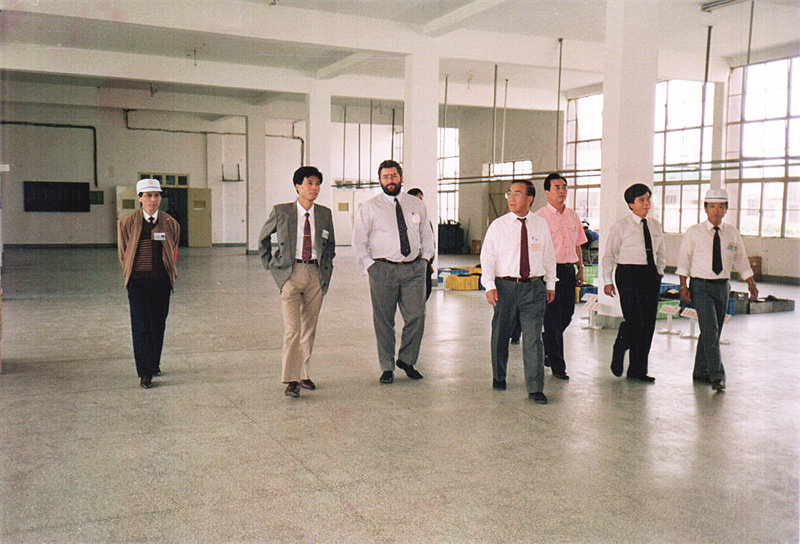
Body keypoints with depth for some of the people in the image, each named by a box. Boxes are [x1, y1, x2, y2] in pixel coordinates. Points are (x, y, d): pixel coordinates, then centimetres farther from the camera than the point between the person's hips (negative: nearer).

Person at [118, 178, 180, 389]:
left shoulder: (170, 223, 3)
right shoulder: (127, 222, 0)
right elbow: (122, 253, 10)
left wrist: (170, 273, 12)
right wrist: (130, 274, 8)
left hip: (162, 280, 2)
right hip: (138, 280, -2)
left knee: (158, 324, 10)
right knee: (141, 325, -7)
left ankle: (154, 363, 29)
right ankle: (145, 372, -5)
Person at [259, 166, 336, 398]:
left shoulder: (324, 214, 7)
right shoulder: (281, 212, 0)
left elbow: (330, 244, 23)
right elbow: (263, 239, 16)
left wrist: (325, 267, 11)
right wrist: (271, 265, 8)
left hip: (316, 274, 3)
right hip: (290, 273, -3)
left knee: (309, 328, 10)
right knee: (292, 329, -11)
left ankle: (303, 373, 24)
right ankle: (291, 380, -7)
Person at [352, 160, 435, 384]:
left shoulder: (417, 205, 12)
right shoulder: (369, 207, 3)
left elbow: (426, 235, 21)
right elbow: (359, 240, 4)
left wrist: (425, 258, 9)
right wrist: (370, 265, -4)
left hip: (414, 269, 2)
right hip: (383, 269, -2)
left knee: (416, 317, -4)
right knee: (383, 321, 2)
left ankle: (407, 360, 18)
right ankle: (387, 367, 15)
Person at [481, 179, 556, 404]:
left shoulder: (541, 225, 7)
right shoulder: (498, 225, 2)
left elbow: (549, 256, 14)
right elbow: (487, 257, -1)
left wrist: (550, 285, 14)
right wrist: (490, 286, -11)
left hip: (534, 287, 0)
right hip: (505, 286, 0)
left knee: (533, 338, -4)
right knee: (501, 335, 10)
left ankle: (535, 388, 2)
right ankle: (499, 377, 31)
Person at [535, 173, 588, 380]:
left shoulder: (573, 216, 12)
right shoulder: (540, 217, -7)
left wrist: (580, 269, 14)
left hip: (569, 270, 6)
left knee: (566, 315, 11)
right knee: (553, 318, -2)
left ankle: (545, 347, 35)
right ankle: (557, 365, 7)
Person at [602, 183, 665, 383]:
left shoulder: (655, 226, 13)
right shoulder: (620, 227, -2)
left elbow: (661, 252, 25)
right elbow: (609, 255, 0)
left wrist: (659, 271, 12)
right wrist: (607, 281, -3)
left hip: (651, 276, 5)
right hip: (628, 274, -5)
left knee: (648, 323, 4)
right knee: (633, 321, -14)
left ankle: (638, 370, 13)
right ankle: (619, 352, 17)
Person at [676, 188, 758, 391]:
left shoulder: (732, 233, 6)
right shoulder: (693, 233, -3)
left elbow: (741, 259, 14)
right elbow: (684, 259, -1)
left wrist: (751, 283, 10)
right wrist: (683, 285, -8)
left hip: (722, 287, 4)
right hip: (701, 286, -4)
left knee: (713, 332, 10)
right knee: (710, 330, -14)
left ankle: (701, 371, 23)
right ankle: (717, 376, -12)